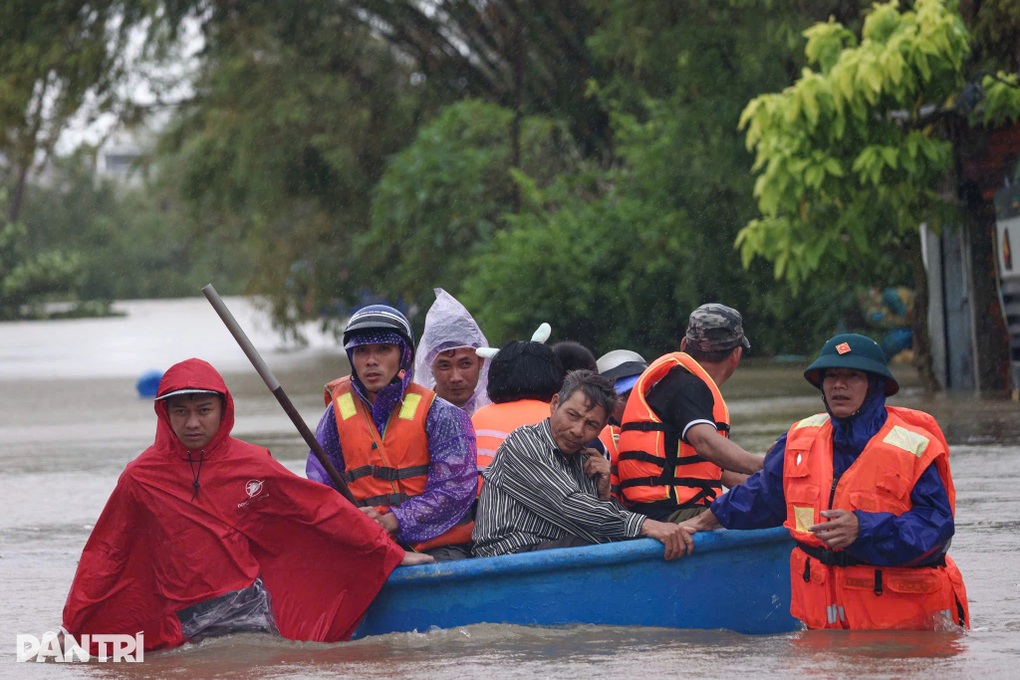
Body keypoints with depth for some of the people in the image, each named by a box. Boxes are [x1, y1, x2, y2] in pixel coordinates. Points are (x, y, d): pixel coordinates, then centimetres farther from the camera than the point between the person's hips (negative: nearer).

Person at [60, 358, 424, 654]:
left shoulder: (251, 464, 0)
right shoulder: (141, 478, -1)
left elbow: (323, 508, 6)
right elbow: (104, 554, 7)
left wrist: (391, 551, 7)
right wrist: (71, 627, 6)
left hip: (251, 608, 0)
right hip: (183, 624, 0)